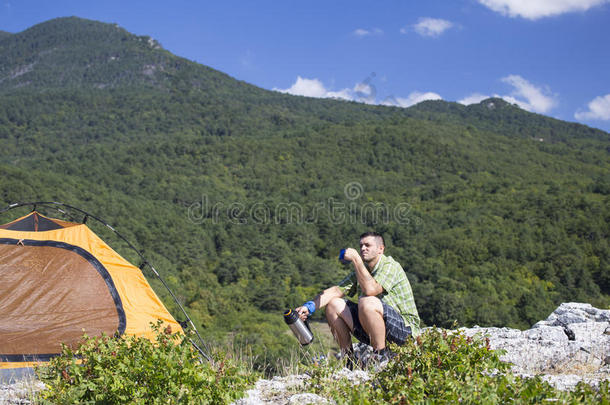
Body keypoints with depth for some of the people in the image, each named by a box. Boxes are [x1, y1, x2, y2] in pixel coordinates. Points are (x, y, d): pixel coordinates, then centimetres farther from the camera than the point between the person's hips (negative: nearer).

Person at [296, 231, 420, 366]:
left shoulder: (391, 266, -13)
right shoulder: (361, 269, 11)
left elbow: (370, 289, -31)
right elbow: (336, 290, 3)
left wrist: (356, 258, -24)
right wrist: (310, 306, -12)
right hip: (373, 331, 7)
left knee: (367, 302, -34)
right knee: (334, 304, -4)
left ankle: (381, 356, -18)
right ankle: (348, 356, 2)